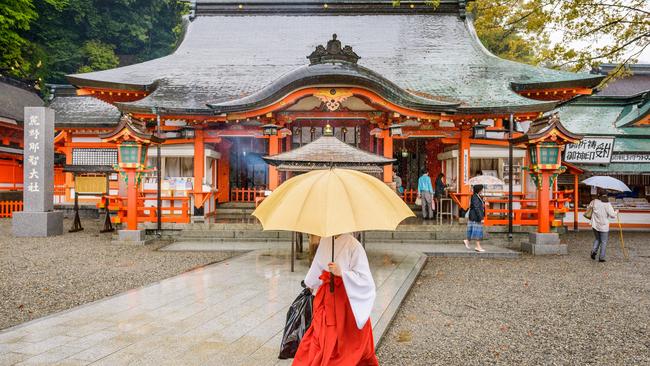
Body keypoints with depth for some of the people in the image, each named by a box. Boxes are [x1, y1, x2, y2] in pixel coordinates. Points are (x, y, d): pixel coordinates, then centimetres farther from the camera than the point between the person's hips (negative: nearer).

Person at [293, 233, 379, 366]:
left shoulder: (353, 245, -19)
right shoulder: (325, 241, 1)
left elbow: (364, 279, -18)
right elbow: (318, 265, 20)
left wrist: (341, 272, -29)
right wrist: (311, 283, 35)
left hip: (346, 299, -6)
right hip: (327, 297, 6)